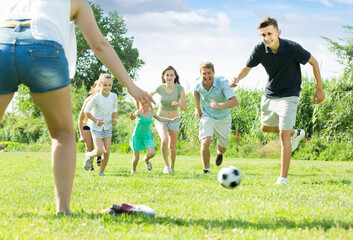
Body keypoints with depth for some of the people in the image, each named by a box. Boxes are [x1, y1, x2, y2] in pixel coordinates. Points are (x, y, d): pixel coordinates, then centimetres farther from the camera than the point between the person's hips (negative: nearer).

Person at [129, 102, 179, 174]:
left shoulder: (152, 112, -7)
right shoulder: (139, 111, -23)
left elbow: (159, 118, 13)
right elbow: (135, 115, -47)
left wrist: (171, 119, 10)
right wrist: (132, 117, -72)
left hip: (147, 136, 3)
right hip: (137, 136, -3)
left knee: (152, 153, -20)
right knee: (136, 158, -1)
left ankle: (146, 159, 17)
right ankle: (133, 170, 32)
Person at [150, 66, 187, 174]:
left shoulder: (180, 89, -16)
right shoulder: (160, 88, -14)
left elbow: (185, 108, -18)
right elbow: (150, 93, 10)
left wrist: (178, 103, -37)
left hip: (174, 120, 1)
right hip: (161, 118, -1)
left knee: (172, 146, 8)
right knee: (164, 140, -26)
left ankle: (172, 167, 33)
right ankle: (166, 165, -13)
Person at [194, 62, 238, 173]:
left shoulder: (222, 82, -28)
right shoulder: (199, 83, -15)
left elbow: (235, 101, -36)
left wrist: (219, 105, -50)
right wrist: (197, 108, 9)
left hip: (223, 118, -1)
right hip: (207, 116, 1)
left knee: (222, 148, 13)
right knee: (205, 142, -23)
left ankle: (219, 153, 53)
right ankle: (206, 169, -1)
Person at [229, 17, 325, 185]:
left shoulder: (292, 48, -24)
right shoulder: (260, 50, -14)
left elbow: (313, 62, -9)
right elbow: (248, 67, 0)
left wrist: (319, 88, -7)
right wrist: (237, 78, -23)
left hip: (289, 95, -6)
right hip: (270, 94, 6)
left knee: (283, 134, -14)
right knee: (265, 127, 20)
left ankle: (283, 178, -7)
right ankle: (295, 133, 47)